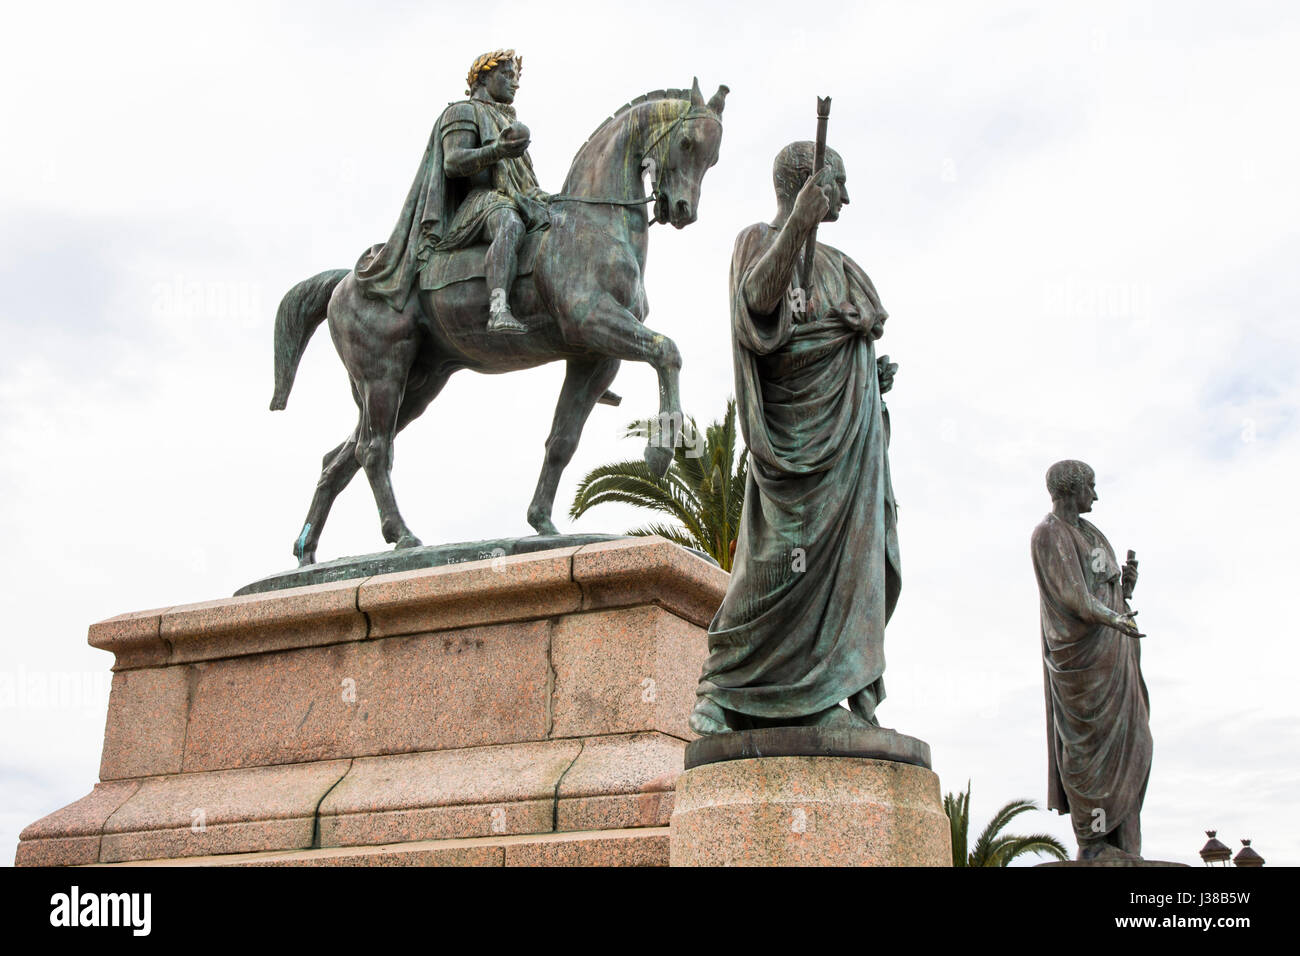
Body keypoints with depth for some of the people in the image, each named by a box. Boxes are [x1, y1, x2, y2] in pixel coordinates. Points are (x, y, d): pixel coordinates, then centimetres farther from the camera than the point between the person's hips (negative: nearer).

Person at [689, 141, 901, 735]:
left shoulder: (832, 263, 24)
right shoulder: (760, 240, 1)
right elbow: (757, 299, -21)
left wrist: (872, 376, 4)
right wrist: (796, 226, -33)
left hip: (850, 438, 8)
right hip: (797, 433, -8)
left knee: (848, 563, 1)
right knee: (785, 559, -15)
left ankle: (826, 702, 3)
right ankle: (719, 692, -7)